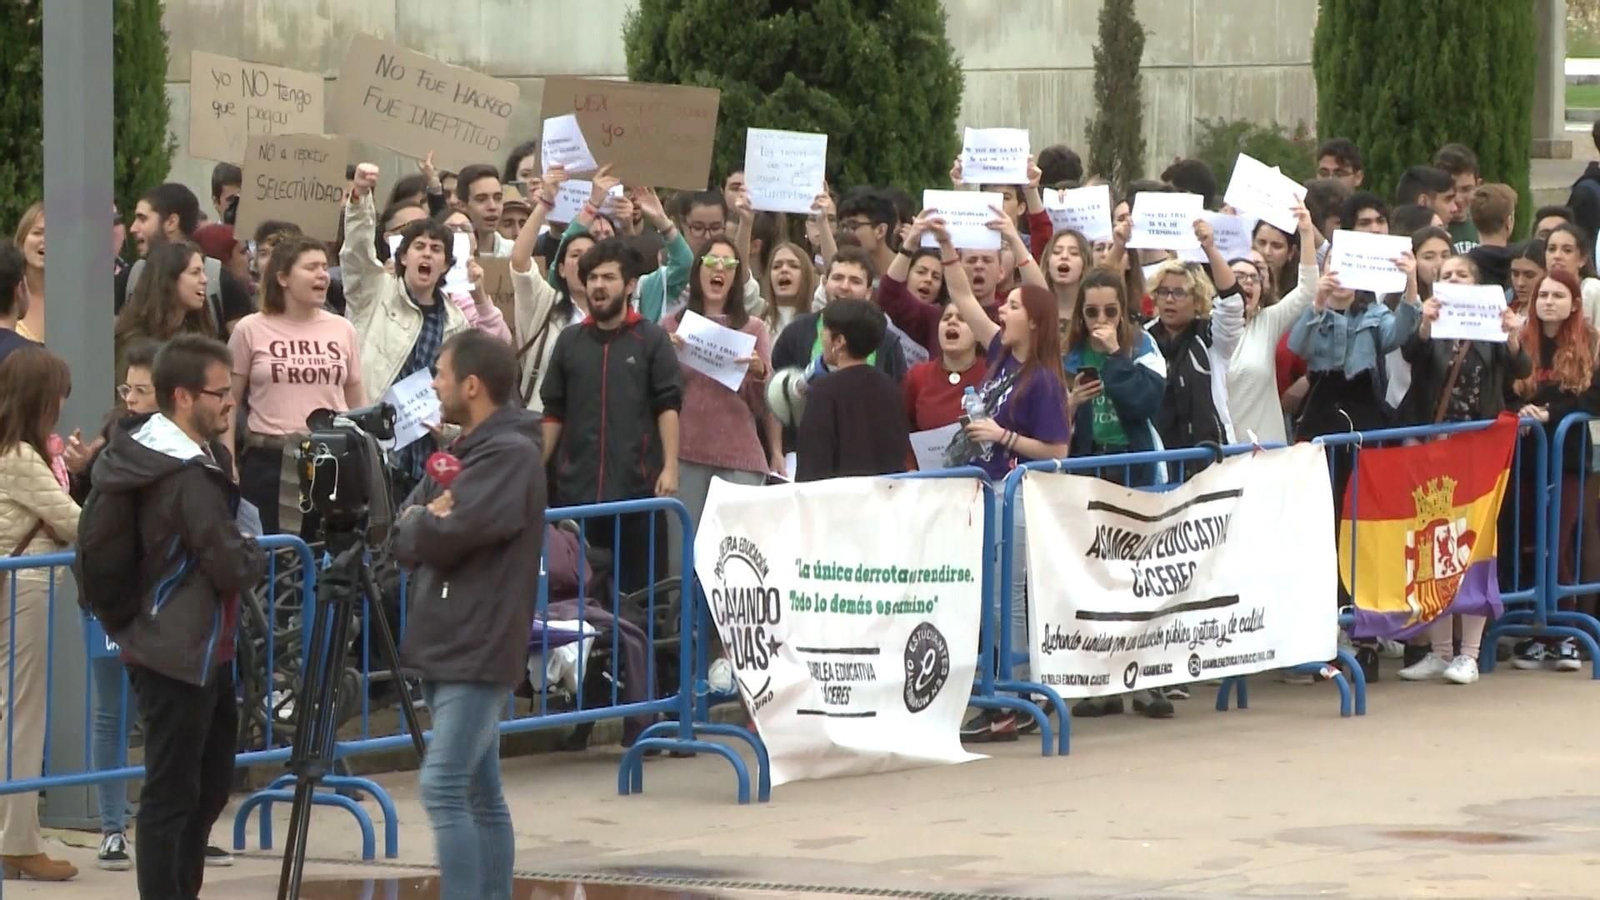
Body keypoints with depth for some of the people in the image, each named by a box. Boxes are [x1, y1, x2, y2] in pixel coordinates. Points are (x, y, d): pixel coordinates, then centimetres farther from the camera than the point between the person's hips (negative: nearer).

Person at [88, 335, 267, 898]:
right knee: (171, 796, -6)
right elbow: (231, 566, -19)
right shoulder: (190, 477, -21)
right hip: (181, 655, -10)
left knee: (208, 786, 17)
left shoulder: (139, 451, 7)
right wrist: (257, 556, 1)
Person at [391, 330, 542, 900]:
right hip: (448, 647, 10)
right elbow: (404, 540, 12)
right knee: (480, 793, 11)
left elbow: (445, 537, -20)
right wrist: (427, 522, -9)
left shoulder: (509, 455, -12)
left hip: (479, 652, -10)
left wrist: (422, 522, 0)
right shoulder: (464, 451, 17)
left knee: (443, 788, -15)